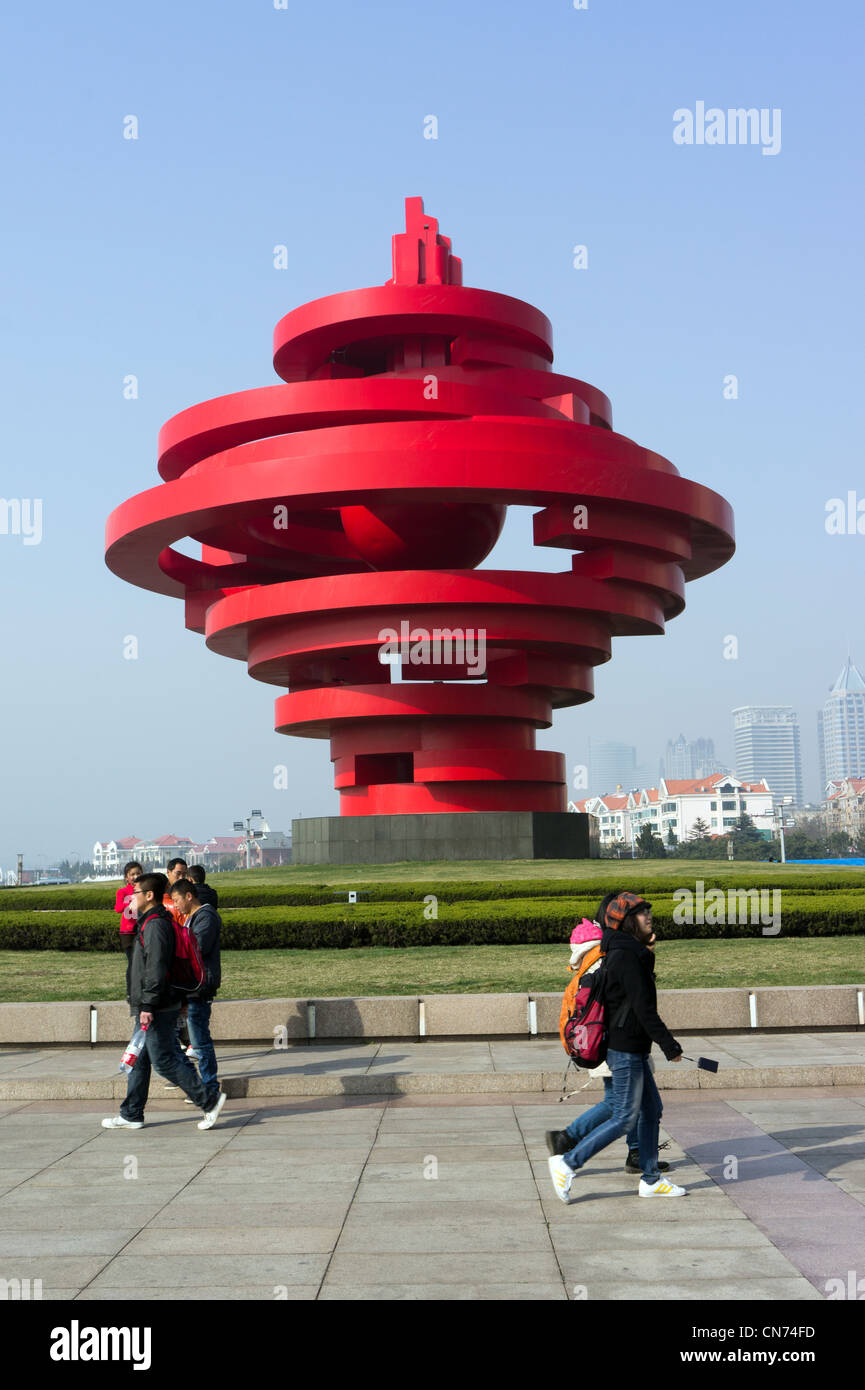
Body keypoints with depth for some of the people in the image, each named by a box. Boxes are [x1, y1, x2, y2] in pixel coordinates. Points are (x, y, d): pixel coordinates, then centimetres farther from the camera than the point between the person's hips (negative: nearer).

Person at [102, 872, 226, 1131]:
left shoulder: (155, 925, -17)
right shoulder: (150, 922, 15)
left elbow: (156, 970, -23)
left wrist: (148, 1005, -23)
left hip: (159, 1009, -10)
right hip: (152, 1006, 10)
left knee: (163, 1060, -6)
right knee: (140, 1060, 13)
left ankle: (210, 1100, -2)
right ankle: (131, 1115, 20)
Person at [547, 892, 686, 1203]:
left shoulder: (630, 953, 14)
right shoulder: (626, 956, -18)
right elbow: (643, 1008, -20)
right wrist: (669, 1045, -17)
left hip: (633, 1049, 10)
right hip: (626, 1049, -10)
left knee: (651, 1109, 13)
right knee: (625, 1117, -5)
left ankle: (651, 1179, 20)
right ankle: (567, 1163, 1)